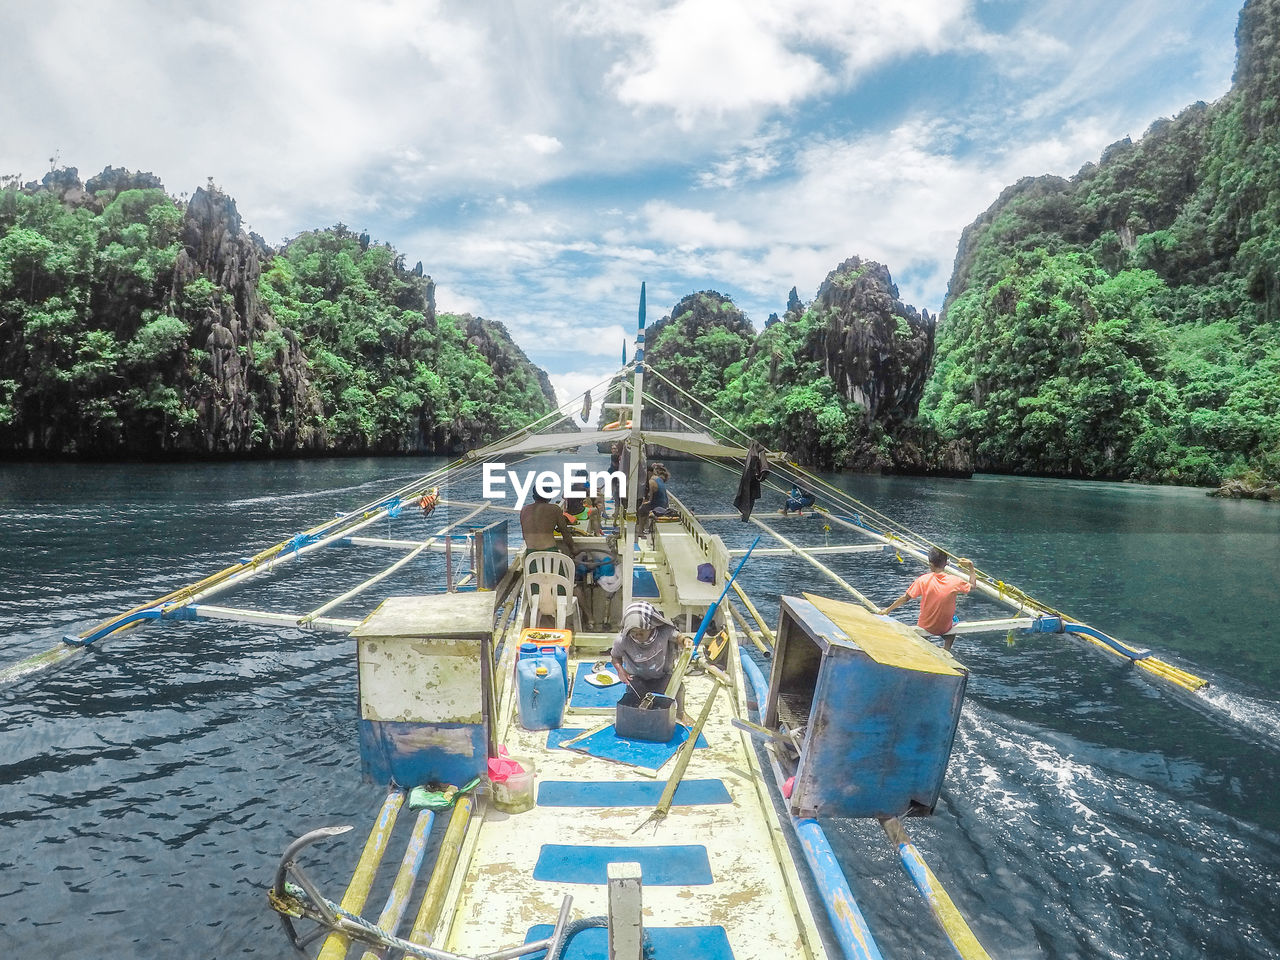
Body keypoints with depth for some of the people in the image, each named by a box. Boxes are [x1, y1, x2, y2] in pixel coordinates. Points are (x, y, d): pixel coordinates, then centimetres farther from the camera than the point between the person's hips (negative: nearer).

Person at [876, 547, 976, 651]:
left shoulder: (923, 580, -19)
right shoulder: (955, 581, -17)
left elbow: (905, 598, -12)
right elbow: (972, 585, 5)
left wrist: (887, 610, -1)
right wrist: (971, 566, 13)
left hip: (925, 628, 0)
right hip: (945, 629, 0)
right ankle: (945, 650, 19)